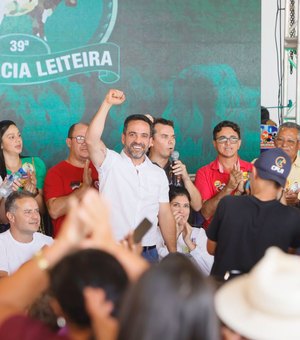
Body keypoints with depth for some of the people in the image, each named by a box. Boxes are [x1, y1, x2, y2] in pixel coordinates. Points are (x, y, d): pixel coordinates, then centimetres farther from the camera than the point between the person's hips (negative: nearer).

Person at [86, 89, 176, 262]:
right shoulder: (111, 162, 0)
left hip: (148, 253, 3)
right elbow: (92, 140, -19)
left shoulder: (159, 174, 12)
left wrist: (173, 254, 7)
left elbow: (165, 215, 12)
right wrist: (107, 104, -23)